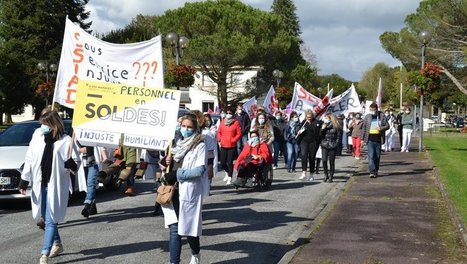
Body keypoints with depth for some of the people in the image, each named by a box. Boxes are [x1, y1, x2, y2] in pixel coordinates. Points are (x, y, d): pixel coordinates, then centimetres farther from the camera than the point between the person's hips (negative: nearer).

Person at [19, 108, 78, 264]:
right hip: (40, 185, 5)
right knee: (47, 218, 16)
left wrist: (70, 163, -25)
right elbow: (29, 159, 8)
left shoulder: (65, 141, -9)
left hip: (56, 186, -5)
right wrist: (24, 181, 6)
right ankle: (57, 244, 36)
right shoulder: (37, 136, 3)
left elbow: (76, 163, -1)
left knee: (51, 220, -5)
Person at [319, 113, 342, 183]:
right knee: (324, 160, -7)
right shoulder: (324, 125, 8)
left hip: (332, 146, -3)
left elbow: (339, 136, 1)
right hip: (324, 145, 3)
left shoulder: (336, 126, -2)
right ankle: (326, 175, 8)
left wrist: (336, 144, -7)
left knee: (331, 162, 2)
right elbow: (320, 135, 7)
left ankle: (330, 177, 10)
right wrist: (322, 129, -9)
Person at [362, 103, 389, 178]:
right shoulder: (367, 116, 4)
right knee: (371, 155, -10)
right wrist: (363, 138, 6)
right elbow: (364, 128, 9)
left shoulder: (381, 116, 3)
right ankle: (372, 172, -13)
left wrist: (381, 128, -15)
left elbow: (387, 126, 5)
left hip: (378, 139, 1)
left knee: (377, 156, 8)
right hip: (370, 139, -1)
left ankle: (376, 171, 21)